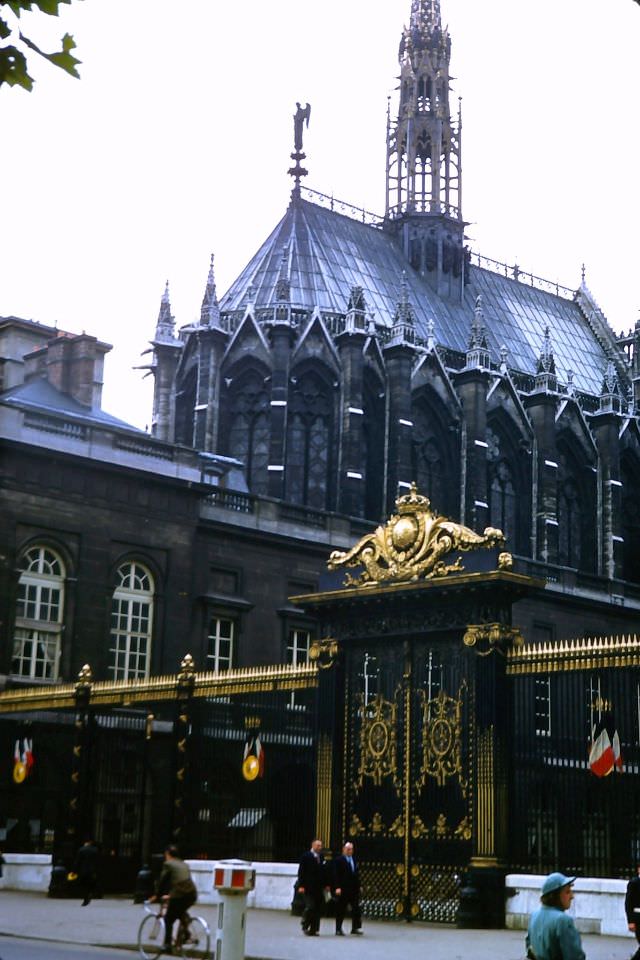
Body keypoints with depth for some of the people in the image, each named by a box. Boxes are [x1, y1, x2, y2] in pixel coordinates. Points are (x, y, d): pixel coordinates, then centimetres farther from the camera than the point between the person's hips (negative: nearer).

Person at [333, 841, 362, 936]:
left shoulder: (354, 860, 14)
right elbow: (336, 875, -11)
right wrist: (337, 887, -19)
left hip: (354, 889, 6)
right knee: (341, 910, 1)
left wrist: (359, 886, 10)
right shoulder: (339, 860, -6)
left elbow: (357, 874, 16)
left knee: (356, 909, 5)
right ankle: (338, 929, 7)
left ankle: (355, 928, 14)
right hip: (343, 889, -6)